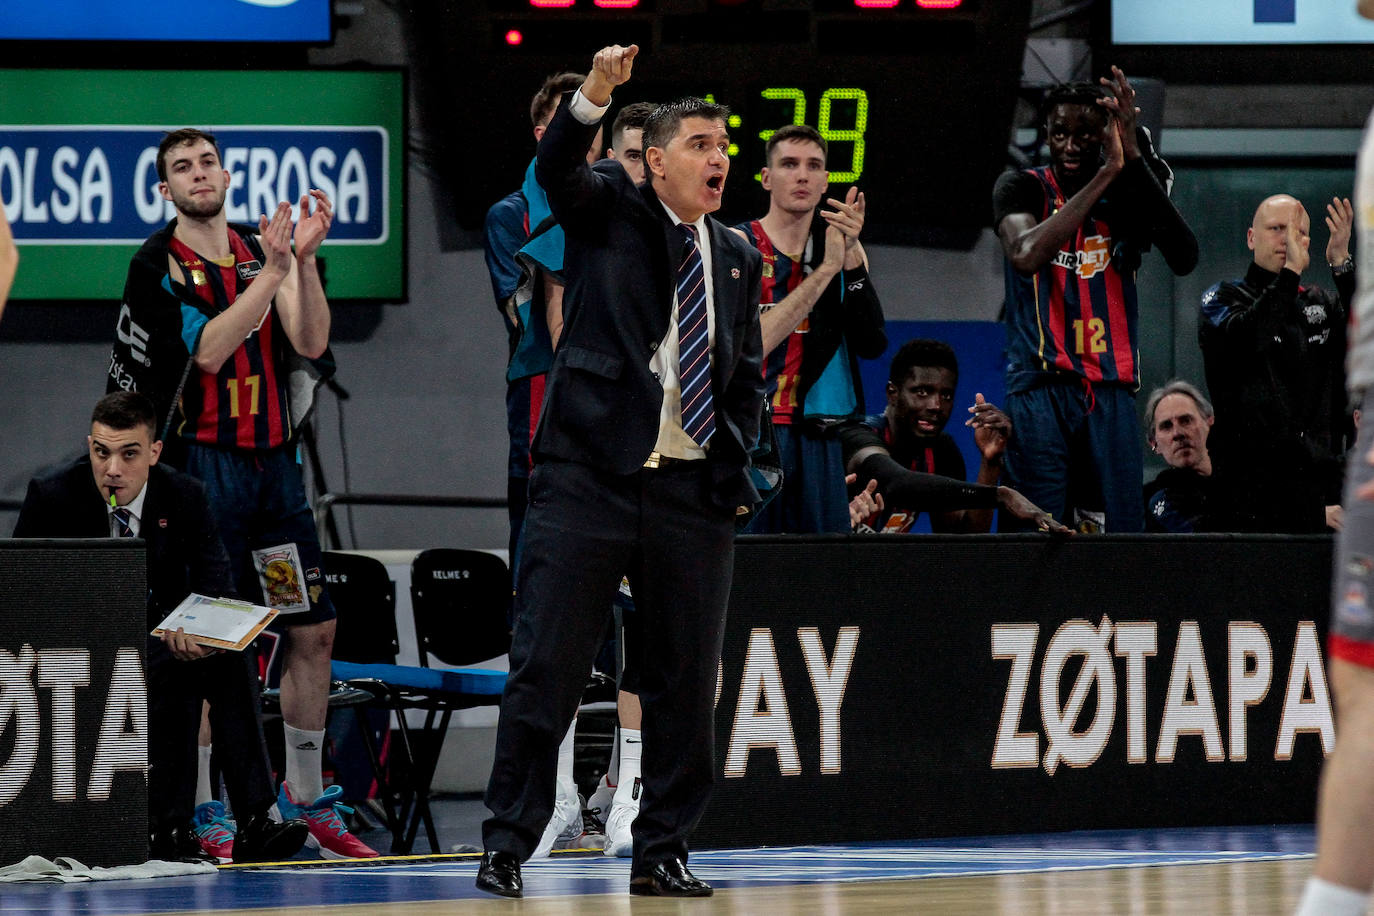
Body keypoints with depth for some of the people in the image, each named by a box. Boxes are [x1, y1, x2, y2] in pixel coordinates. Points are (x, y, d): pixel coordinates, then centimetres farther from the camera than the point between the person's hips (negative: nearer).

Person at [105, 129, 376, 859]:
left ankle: (307, 804, 18)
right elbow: (208, 350, -16)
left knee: (313, 631, 7)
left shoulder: (264, 250, 11)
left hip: (273, 463, 6)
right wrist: (271, 274, -22)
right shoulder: (159, 265, -3)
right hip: (204, 463, -6)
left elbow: (310, 342, -1)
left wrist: (304, 259, -14)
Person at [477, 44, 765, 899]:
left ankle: (664, 852, 15)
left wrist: (734, 460, 7)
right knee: (546, 669, -5)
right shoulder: (610, 211, 5)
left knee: (688, 683, 6)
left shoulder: (738, 258, 17)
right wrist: (594, 96, -34)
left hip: (694, 492, 4)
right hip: (591, 476, -4)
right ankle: (506, 845, 1)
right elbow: (558, 168, -16)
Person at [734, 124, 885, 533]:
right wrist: (825, 270, -15)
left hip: (819, 441, 4)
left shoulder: (841, 248, 13)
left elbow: (872, 345, 1)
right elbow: (750, 345, -15)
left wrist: (852, 259, -11)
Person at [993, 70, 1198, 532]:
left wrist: (1135, 160, -18)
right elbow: (1026, 255, -19)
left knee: (1121, 531, -6)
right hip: (1039, 386, -2)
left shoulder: (1128, 197, 8)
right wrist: (1105, 174, -20)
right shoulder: (1021, 188, 3)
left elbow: (1184, 259, -10)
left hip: (1110, 388, 2)